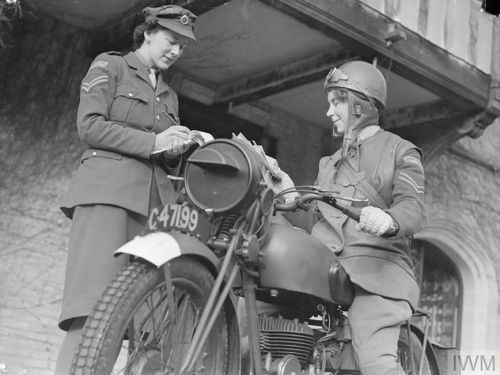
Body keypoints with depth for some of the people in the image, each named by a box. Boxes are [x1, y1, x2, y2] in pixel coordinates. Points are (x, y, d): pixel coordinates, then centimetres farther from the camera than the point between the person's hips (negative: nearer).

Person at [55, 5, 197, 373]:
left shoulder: (169, 96, 30)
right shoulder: (110, 66, 12)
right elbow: (90, 125, -2)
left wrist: (177, 149, 4)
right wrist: (153, 141, -9)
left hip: (156, 197, 6)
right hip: (108, 189, -6)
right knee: (93, 311, -19)